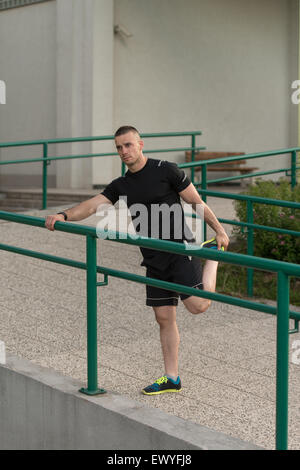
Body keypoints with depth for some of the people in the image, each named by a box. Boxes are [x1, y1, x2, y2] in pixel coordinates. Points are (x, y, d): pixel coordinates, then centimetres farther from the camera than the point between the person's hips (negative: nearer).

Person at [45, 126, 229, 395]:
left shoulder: (166, 171, -5)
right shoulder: (121, 186, 10)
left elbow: (197, 203, -1)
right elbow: (93, 205, -2)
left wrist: (219, 230, -3)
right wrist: (64, 216, -19)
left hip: (180, 250, -5)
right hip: (154, 260, 5)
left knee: (198, 306, -17)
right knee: (164, 318, 7)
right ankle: (172, 378, 15)